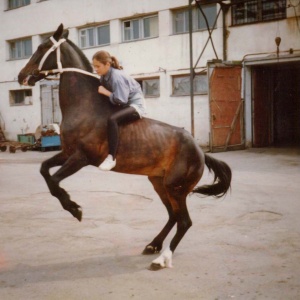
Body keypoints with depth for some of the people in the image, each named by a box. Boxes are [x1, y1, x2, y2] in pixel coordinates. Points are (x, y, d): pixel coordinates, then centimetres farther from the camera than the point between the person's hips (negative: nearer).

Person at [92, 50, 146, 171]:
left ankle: (111, 158, -31)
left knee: (112, 119, -34)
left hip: (135, 105, -10)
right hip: (123, 105, 10)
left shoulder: (117, 76, -24)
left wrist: (105, 92, -20)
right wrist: (100, 91, -11)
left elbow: (121, 100, -28)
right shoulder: (104, 76, 2)